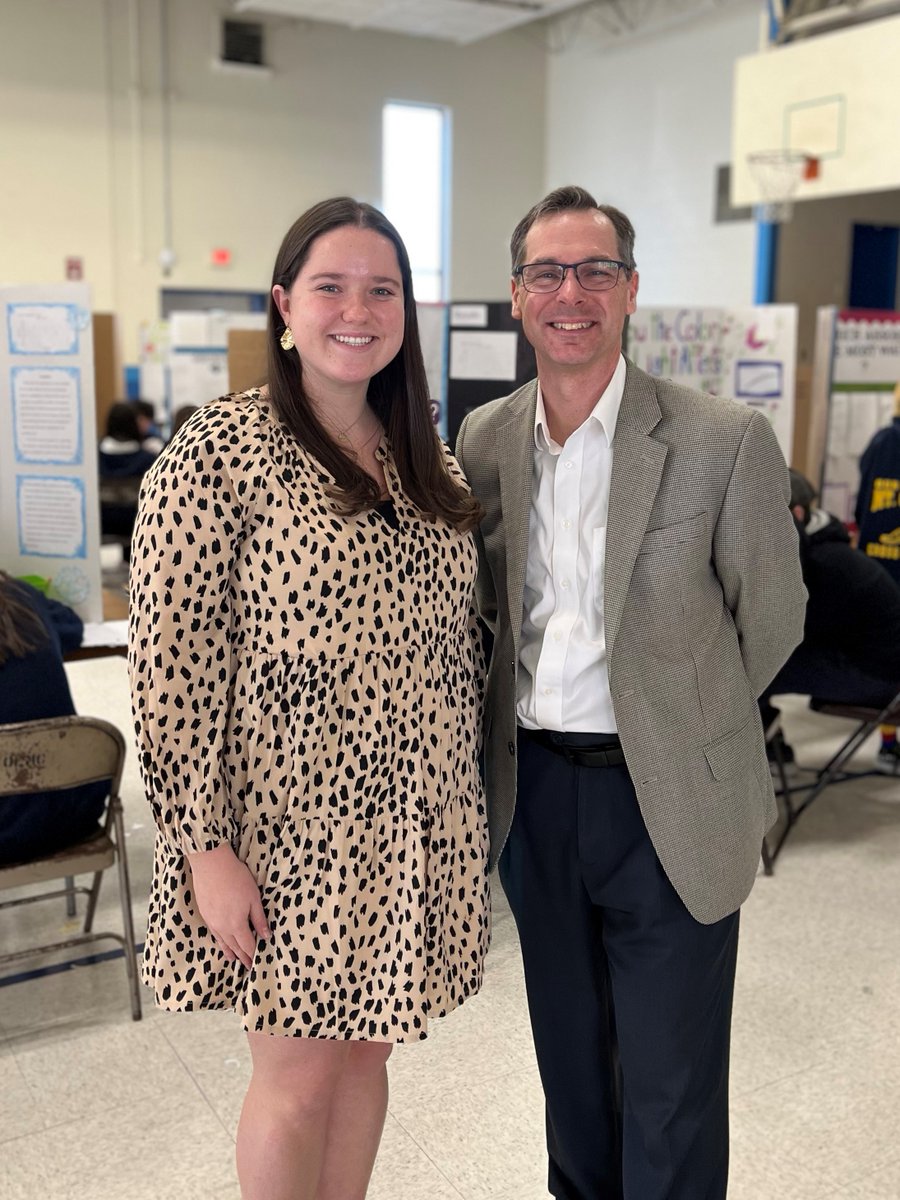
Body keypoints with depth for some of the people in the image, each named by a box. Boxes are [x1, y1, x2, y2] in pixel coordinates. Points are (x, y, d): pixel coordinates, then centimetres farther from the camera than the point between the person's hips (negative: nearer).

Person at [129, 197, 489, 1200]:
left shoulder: (428, 459, 7)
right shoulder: (221, 449, -13)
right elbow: (172, 666, -15)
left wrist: (470, 797, 12)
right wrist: (205, 847, -16)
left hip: (414, 825, 6)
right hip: (289, 833, -5)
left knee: (366, 1050, 19)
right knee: (298, 1076, 10)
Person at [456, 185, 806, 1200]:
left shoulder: (727, 442, -14)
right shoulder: (484, 440, 0)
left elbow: (770, 618, -2)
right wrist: (542, 716, 9)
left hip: (666, 803, -4)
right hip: (532, 786, 4)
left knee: (670, 1090, 9)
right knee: (569, 1058, 23)